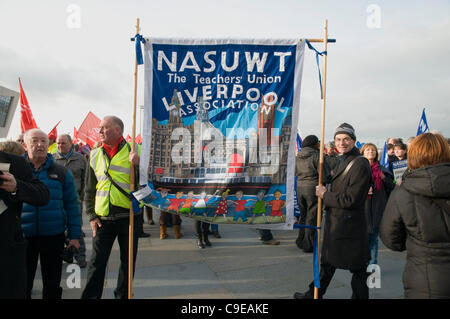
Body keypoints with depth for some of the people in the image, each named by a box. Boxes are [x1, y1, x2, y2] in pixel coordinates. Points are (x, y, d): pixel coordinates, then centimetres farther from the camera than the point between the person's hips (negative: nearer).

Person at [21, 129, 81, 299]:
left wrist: (74, 236, 0)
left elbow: (72, 206, 4)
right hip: (22, 236, 0)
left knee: (52, 283, 12)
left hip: (53, 235, 0)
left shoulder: (61, 172, 3)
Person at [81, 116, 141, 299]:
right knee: (97, 262, 5)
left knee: (128, 261, 11)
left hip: (129, 216, -1)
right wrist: (91, 215, 5)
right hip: (103, 218, 2)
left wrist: (138, 164, -22)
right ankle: (90, 296, 19)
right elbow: (89, 189, 12)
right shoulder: (95, 155, 8)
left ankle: (122, 295, 28)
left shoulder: (133, 151, -2)